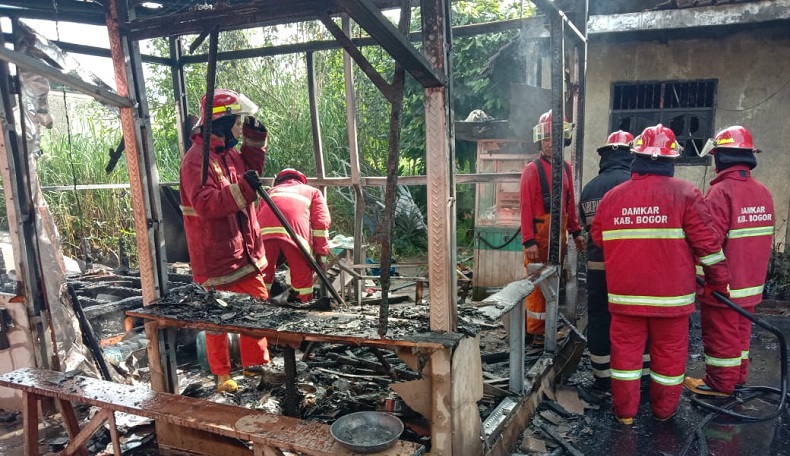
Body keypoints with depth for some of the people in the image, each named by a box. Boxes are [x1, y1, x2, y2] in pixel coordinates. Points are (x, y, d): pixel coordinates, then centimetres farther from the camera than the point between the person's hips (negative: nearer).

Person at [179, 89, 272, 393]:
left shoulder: (228, 153, 10)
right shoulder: (197, 159, -18)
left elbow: (250, 169, 27)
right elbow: (205, 204, -28)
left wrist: (255, 139, 13)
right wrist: (243, 188, -35)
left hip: (244, 252, 9)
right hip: (215, 257, -9)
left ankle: (256, 364, 31)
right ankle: (221, 374, 24)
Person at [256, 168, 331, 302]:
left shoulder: (271, 191, 41)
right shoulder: (313, 191, 32)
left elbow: (257, 220, 34)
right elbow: (321, 222, 16)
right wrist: (321, 253, 14)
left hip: (265, 231, 2)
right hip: (295, 233, -2)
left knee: (263, 272, 16)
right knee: (302, 275, 8)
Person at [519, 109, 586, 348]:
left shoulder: (566, 168, 11)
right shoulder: (532, 169, -9)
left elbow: (570, 203, 16)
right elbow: (526, 207, -14)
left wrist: (575, 232, 13)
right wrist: (529, 241, -19)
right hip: (539, 232, -7)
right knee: (538, 283, -2)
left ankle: (544, 326, 27)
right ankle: (536, 333, 7)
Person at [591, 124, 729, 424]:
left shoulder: (612, 197, -2)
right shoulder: (685, 194, -10)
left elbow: (598, 239, 11)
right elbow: (707, 243, -8)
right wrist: (718, 280, 5)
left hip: (625, 293, 2)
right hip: (671, 294, -1)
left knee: (626, 349, 12)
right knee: (669, 351, 14)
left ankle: (625, 411, 21)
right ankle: (664, 410, 29)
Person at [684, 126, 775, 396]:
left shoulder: (721, 192, -22)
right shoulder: (763, 192, 4)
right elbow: (766, 237, 13)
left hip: (723, 284, -8)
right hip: (751, 282, 8)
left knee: (720, 336, 6)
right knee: (740, 331, 21)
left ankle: (720, 384, 18)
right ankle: (738, 377, 34)